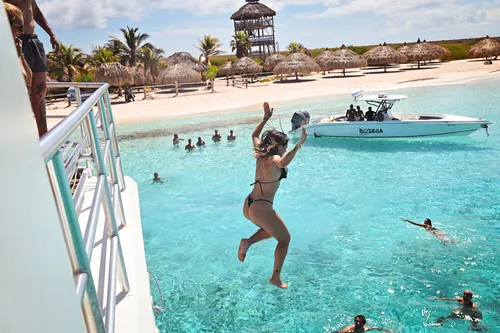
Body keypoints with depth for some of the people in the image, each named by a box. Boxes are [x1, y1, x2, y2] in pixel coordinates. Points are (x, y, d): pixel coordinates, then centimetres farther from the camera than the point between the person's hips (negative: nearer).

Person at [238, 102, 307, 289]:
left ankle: (248, 242, 11)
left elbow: (255, 135, 25)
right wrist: (299, 144, -36)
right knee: (284, 238, 12)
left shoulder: (261, 154, 7)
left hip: (248, 205, 8)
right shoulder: (274, 159, -15)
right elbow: (282, 163, -41)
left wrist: (266, 117, 28)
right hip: (261, 208, -8)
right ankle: (276, 277, 15)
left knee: (272, 229, 32)